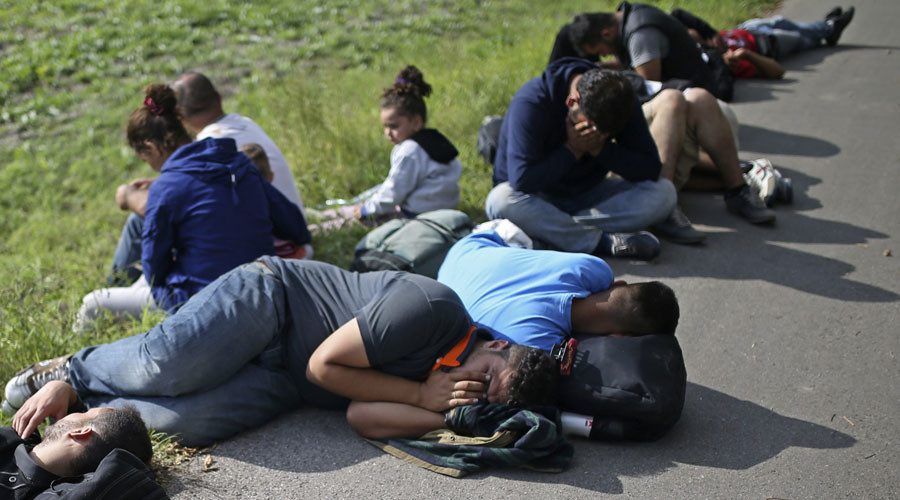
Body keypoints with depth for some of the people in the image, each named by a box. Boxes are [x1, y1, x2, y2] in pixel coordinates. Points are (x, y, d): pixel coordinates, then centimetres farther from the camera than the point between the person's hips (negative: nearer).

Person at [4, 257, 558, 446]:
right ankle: (73, 370, 6)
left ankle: (81, 398, 5)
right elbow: (323, 364, -19)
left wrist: (453, 414, -23)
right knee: (168, 367, -25)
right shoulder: (432, 309, -25)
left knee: (189, 421, -18)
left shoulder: (446, 386, -2)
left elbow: (364, 416, -16)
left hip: (282, 383, 5)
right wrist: (421, 394, -19)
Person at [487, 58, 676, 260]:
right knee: (502, 200, -39)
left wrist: (599, 148, -26)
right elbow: (522, 180, -33)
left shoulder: (621, 101, -12)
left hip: (588, 195, 4)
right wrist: (572, 150, -27)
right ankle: (604, 242, -32)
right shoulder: (531, 102, -26)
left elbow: (651, 170, -15)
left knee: (663, 192, -19)